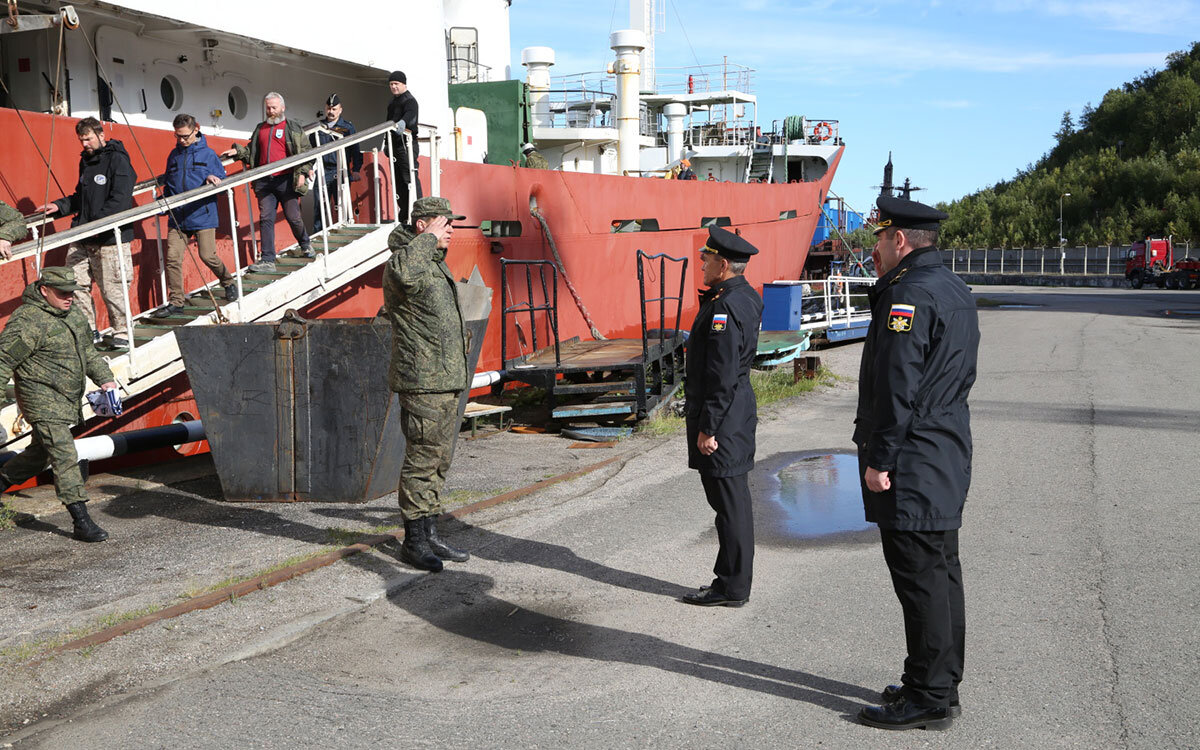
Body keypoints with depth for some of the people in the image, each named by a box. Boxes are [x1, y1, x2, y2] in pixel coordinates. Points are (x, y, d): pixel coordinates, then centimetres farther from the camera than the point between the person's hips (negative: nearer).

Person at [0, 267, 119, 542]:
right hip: (43, 400, -9)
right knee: (65, 458, -13)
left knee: (38, 455, 21)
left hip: (67, 401, 9)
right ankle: (82, 522, -13)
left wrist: (105, 378, 10)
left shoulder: (73, 314, 10)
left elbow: (87, 351, 21)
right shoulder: (28, 320, -17)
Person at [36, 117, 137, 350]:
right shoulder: (86, 161, 18)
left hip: (110, 237, -8)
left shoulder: (117, 160, -8)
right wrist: (59, 206, 12)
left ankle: (122, 333, 11)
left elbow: (120, 200, -17)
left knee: (112, 289, -3)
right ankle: (87, 331, 16)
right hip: (81, 238, 8)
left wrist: (96, 222, -20)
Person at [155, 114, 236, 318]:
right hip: (177, 216, 4)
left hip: (202, 215, -4)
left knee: (208, 256, -5)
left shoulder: (208, 154, 2)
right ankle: (176, 301, 1)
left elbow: (222, 179, 4)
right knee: (172, 257, -6)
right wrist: (166, 200, 7)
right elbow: (168, 182, 23)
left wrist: (212, 179, -18)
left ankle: (229, 282, 24)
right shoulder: (174, 155, 14)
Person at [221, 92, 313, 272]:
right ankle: (267, 260, -4)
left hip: (286, 180, -4)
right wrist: (238, 152, 6)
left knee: (293, 217, 1)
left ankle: (306, 245, 30)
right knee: (266, 218, -4)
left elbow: (304, 151, 2)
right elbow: (251, 152, 26)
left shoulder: (293, 127, 6)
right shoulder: (260, 129, 19)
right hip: (265, 181, 4)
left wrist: (302, 172, -9)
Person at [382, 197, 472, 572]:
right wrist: (429, 239, -26)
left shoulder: (436, 263, 21)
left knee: (439, 459, 14)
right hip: (422, 381, -10)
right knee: (422, 460, -6)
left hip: (446, 380, 10)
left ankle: (429, 534, 22)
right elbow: (403, 273, -39)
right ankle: (414, 540, 3)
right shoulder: (403, 262, -11)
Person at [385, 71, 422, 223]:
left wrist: (402, 123, -47)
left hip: (407, 144, -9)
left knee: (410, 178, -15)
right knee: (398, 180, 9)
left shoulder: (409, 100, -5)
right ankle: (404, 215, 14)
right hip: (395, 145, 9)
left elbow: (409, 115, -26)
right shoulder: (393, 102, 23)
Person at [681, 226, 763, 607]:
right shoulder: (747, 296, 11)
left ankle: (732, 587, 8)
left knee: (729, 501, -2)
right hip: (741, 409, 11)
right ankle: (733, 581, 26)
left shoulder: (724, 308, -20)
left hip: (723, 416, -11)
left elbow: (722, 377, -22)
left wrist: (708, 428, -19)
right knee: (733, 500, 16)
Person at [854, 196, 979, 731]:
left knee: (920, 580, -4)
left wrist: (879, 460, -18)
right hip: (946, 462, 10)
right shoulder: (953, 290, 16)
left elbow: (897, 386, -21)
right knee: (940, 573, 15)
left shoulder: (909, 294, -16)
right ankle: (941, 686, 26)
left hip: (911, 468, -10)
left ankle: (928, 697, 4)